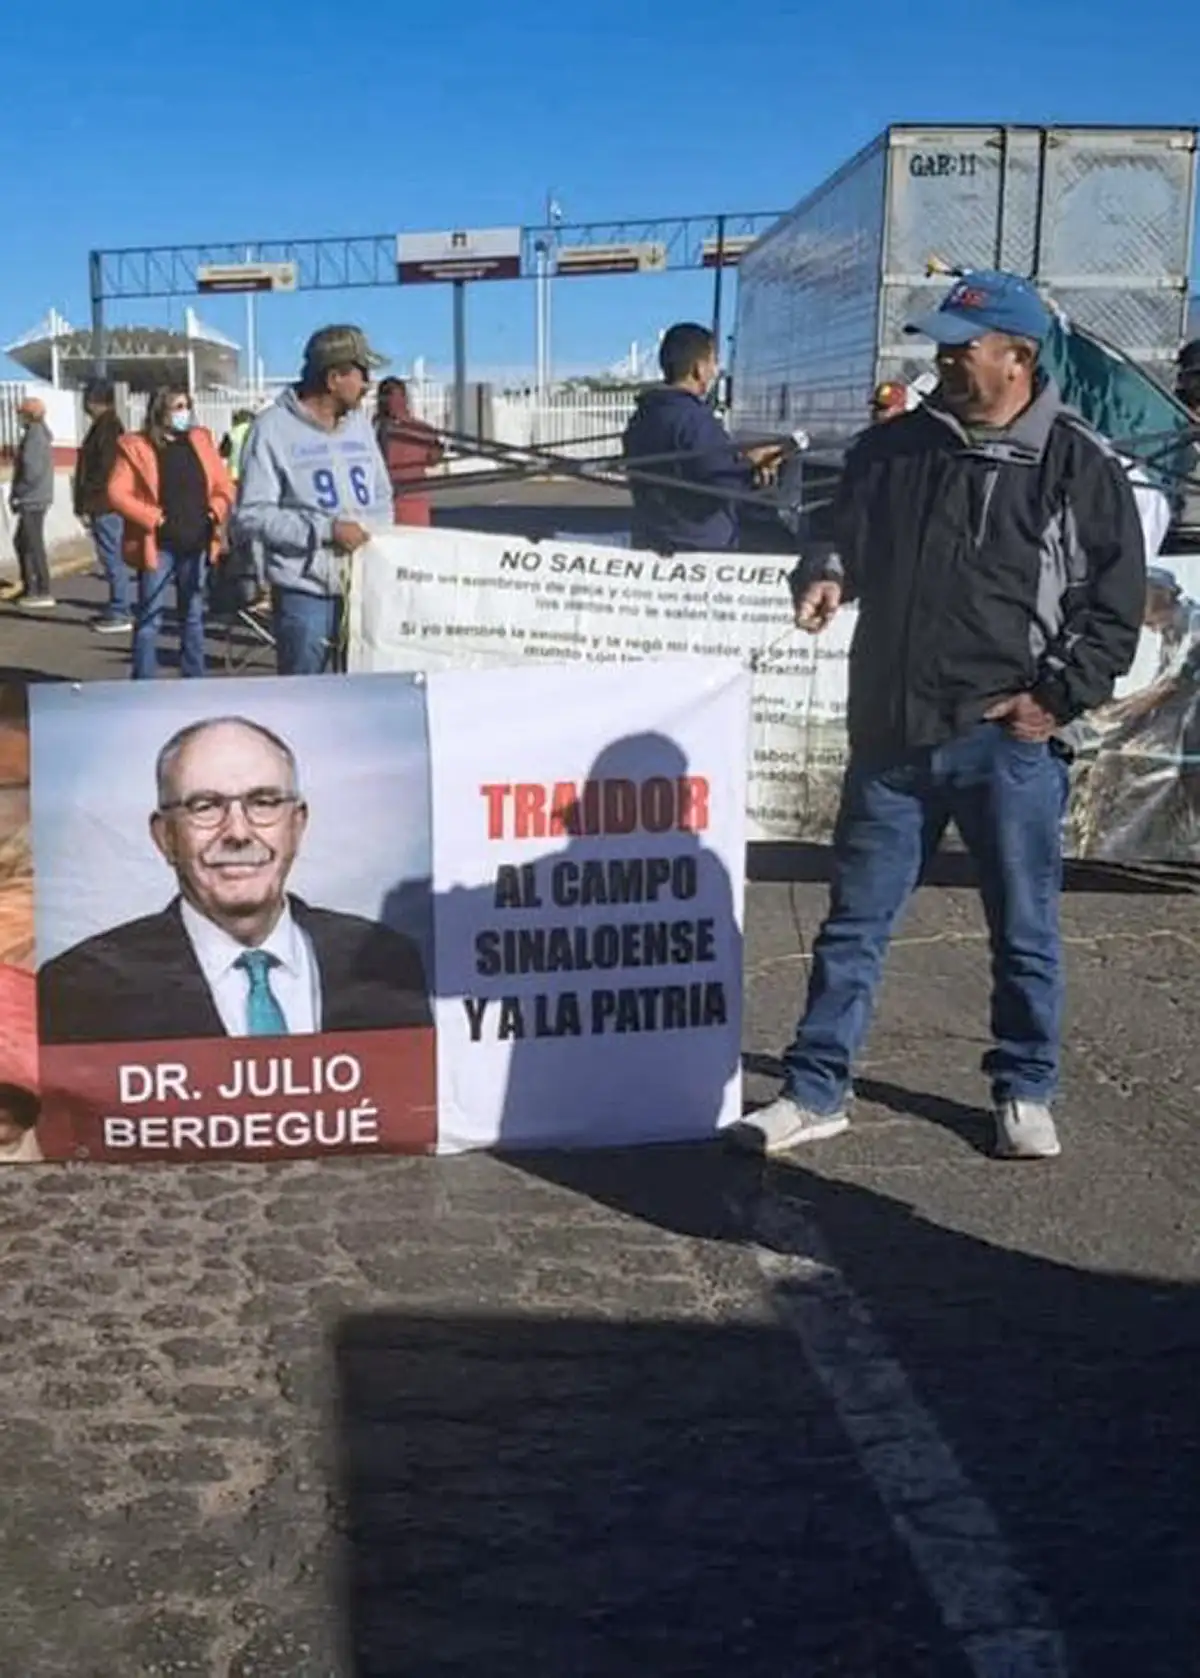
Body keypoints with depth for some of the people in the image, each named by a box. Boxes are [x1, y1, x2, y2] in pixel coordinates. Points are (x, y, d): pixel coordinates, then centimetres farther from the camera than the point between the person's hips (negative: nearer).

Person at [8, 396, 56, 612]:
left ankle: (44, 593, -7)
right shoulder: (40, 433, 14)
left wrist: (17, 492, -12)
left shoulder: (34, 435, -16)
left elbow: (32, 471, -23)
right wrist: (18, 493, 14)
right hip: (34, 499, 10)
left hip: (32, 500, -10)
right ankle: (29, 588, 23)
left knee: (33, 545, -8)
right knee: (21, 542, 18)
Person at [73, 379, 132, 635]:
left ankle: (120, 614, -5)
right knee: (113, 559, 14)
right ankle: (119, 609, 21)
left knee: (112, 559, -7)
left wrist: (87, 505, -17)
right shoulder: (105, 425, 17)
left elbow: (104, 470, -19)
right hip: (106, 506, 10)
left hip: (104, 506, -10)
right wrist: (87, 504, 20)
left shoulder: (108, 427, -14)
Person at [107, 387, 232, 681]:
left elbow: (224, 486, 14)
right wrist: (152, 518, -15)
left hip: (196, 544, 4)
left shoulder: (201, 441, 10)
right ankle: (144, 685, 3)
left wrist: (215, 512, -4)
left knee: (193, 616, 13)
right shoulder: (135, 446, -3)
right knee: (150, 618, -2)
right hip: (158, 546, -4)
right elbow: (117, 493, -9)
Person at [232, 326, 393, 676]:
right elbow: (251, 516, -11)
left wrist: (368, 530, -3)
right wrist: (326, 529, -17)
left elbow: (382, 498, 19)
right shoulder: (274, 428, -7)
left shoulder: (359, 423, 12)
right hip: (305, 594, -6)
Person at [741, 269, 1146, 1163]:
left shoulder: (1079, 465, -3)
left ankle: (1025, 1096, 27)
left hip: (1008, 741, -3)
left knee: (1025, 930, 9)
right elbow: (849, 538, 18)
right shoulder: (892, 446, 6)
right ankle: (817, 1091, 20)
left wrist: (1057, 697, -9)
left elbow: (1116, 605, -1)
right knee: (855, 921, 9)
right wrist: (829, 574, -4)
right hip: (892, 732, 3)